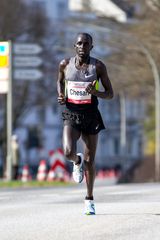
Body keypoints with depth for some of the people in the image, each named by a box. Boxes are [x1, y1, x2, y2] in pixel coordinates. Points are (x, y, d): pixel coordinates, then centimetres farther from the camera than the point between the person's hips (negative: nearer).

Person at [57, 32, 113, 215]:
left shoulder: (98, 66, -4)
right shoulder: (65, 64, 0)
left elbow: (110, 94, 0)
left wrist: (96, 92, -21)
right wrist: (60, 96, 0)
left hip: (91, 116, 0)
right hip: (71, 115, 0)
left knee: (90, 161, 4)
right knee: (69, 152, -23)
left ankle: (89, 199, 22)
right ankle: (77, 162, 16)